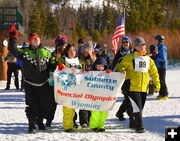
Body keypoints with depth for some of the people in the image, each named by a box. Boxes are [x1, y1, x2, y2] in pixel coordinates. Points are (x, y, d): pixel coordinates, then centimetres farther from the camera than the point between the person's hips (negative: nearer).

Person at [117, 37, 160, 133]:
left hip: (143, 88, 5)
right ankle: (139, 126, -9)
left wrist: (157, 84, 16)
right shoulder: (129, 58, -3)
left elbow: (154, 72, 19)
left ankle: (134, 122, 29)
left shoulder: (148, 59, 13)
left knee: (140, 108, 13)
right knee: (137, 108, -12)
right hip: (132, 88, -5)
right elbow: (120, 67, 1)